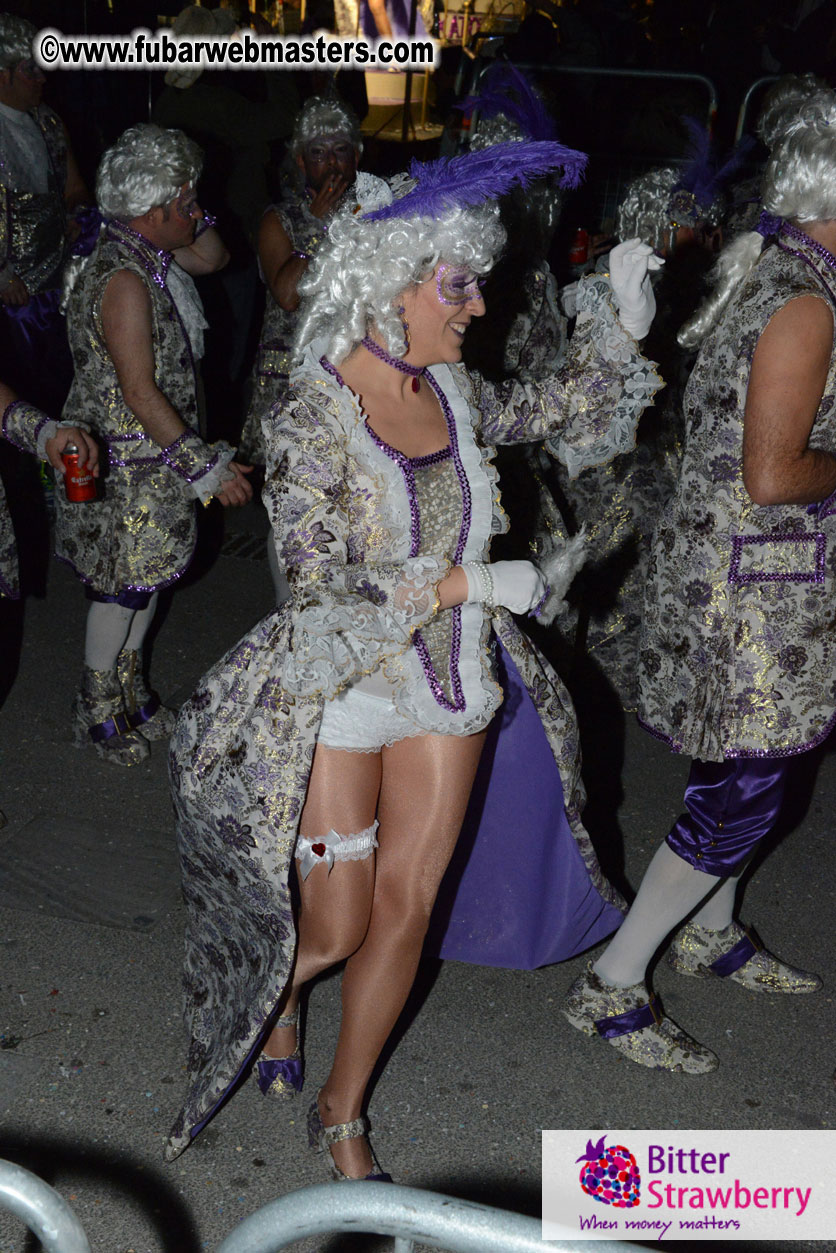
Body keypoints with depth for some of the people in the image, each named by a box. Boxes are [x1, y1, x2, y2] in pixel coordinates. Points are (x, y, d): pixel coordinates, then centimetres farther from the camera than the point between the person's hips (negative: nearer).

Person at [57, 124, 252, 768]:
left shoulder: (151, 253, 2)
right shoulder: (124, 280, -26)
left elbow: (212, 257, 20)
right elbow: (139, 391, -27)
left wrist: (191, 213, 0)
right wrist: (205, 465, -24)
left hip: (155, 454, 9)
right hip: (125, 460, -9)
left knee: (149, 570, 19)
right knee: (123, 581, 4)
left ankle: (131, 692, 36)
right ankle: (99, 712, 23)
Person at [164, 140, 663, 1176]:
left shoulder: (451, 390, -1)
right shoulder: (312, 421, -19)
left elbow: (560, 409, 18)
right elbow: (319, 601, -23)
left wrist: (618, 320, 7)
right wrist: (463, 583, -24)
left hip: (450, 694, 6)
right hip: (341, 706, -5)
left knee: (406, 909, 11)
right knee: (335, 928, 6)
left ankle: (342, 1116, 31)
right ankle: (277, 986, 46)